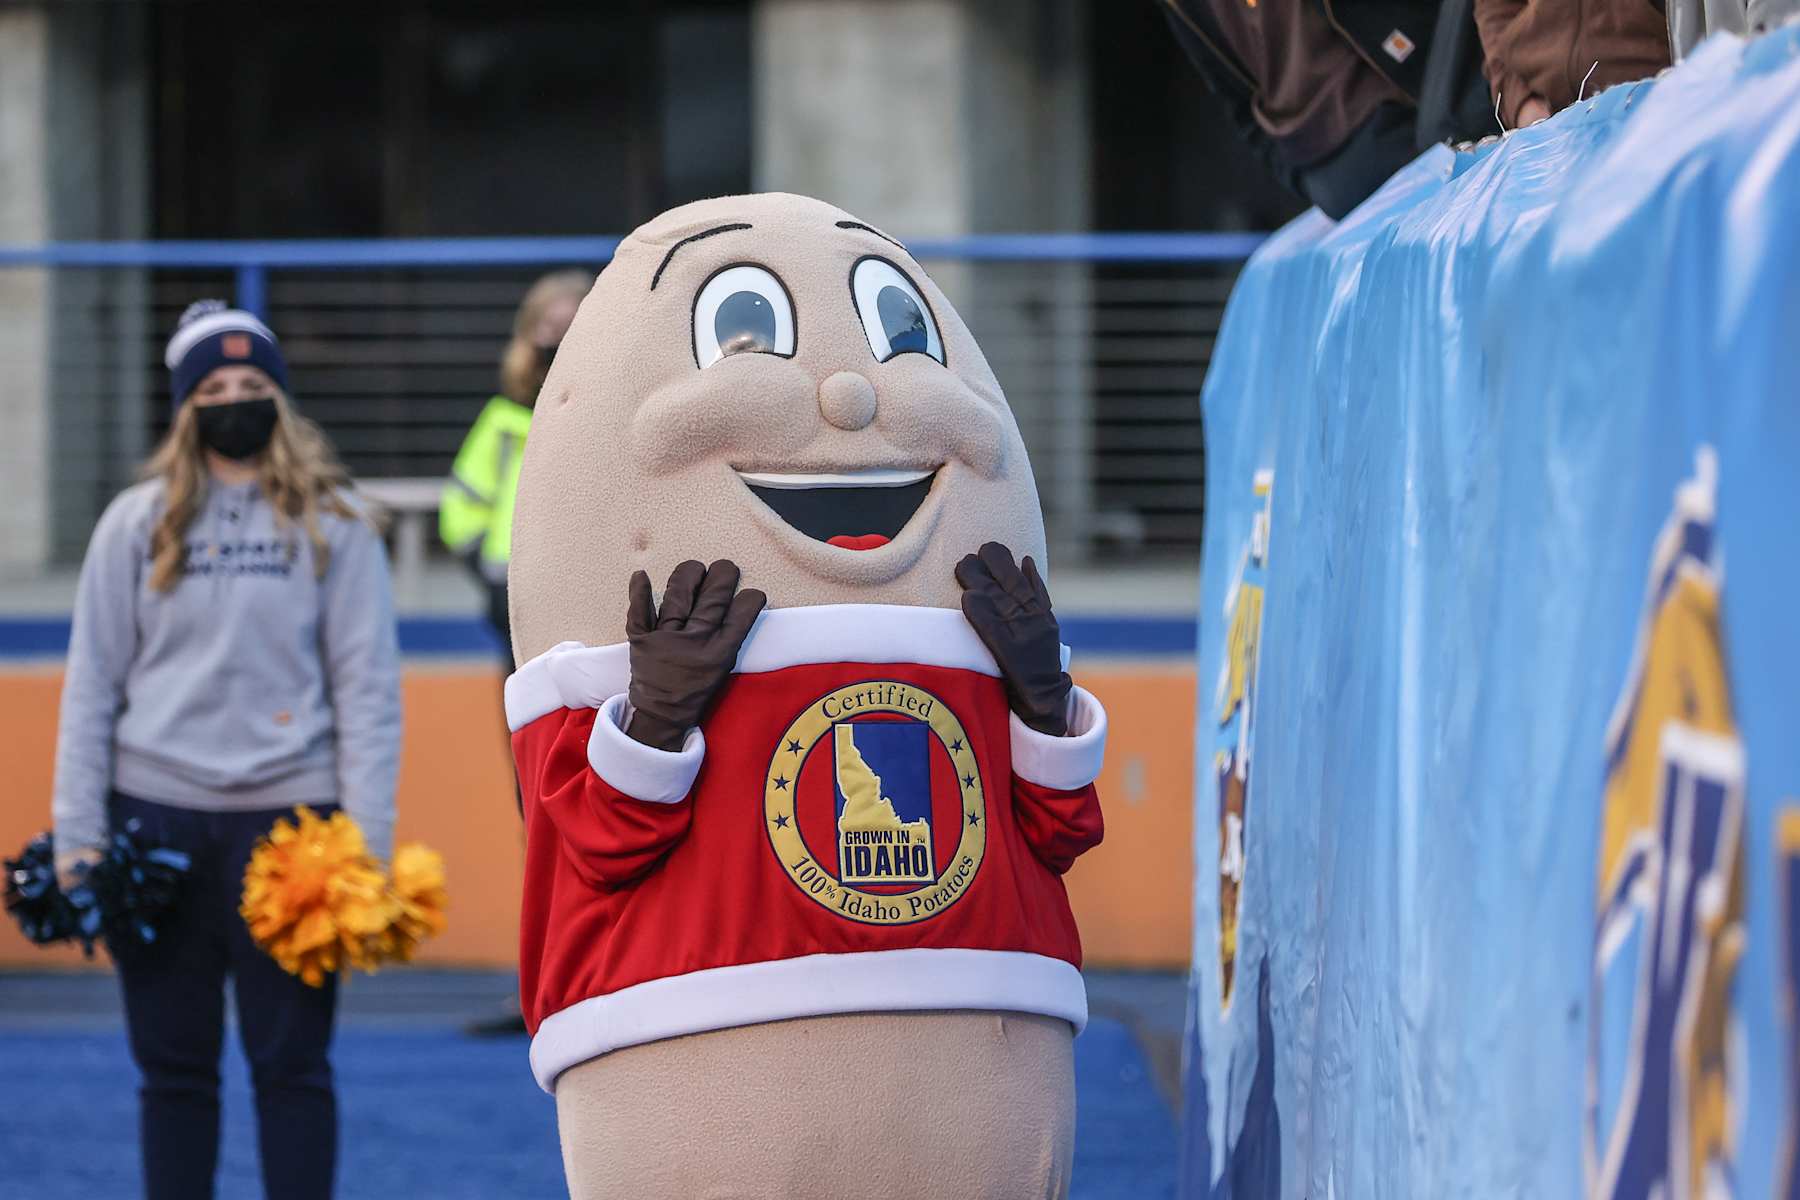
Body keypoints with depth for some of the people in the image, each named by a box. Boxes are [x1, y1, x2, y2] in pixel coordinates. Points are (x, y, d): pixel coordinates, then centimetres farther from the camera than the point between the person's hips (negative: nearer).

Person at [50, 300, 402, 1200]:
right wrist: (77, 836, 0)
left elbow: (367, 684, 1)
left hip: (289, 816, -1)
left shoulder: (332, 524, 3)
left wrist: (367, 839, -7)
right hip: (157, 814, 1)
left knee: (291, 1060, 1)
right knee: (173, 1065, 7)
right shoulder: (138, 523, 6)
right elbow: (92, 683, 6)